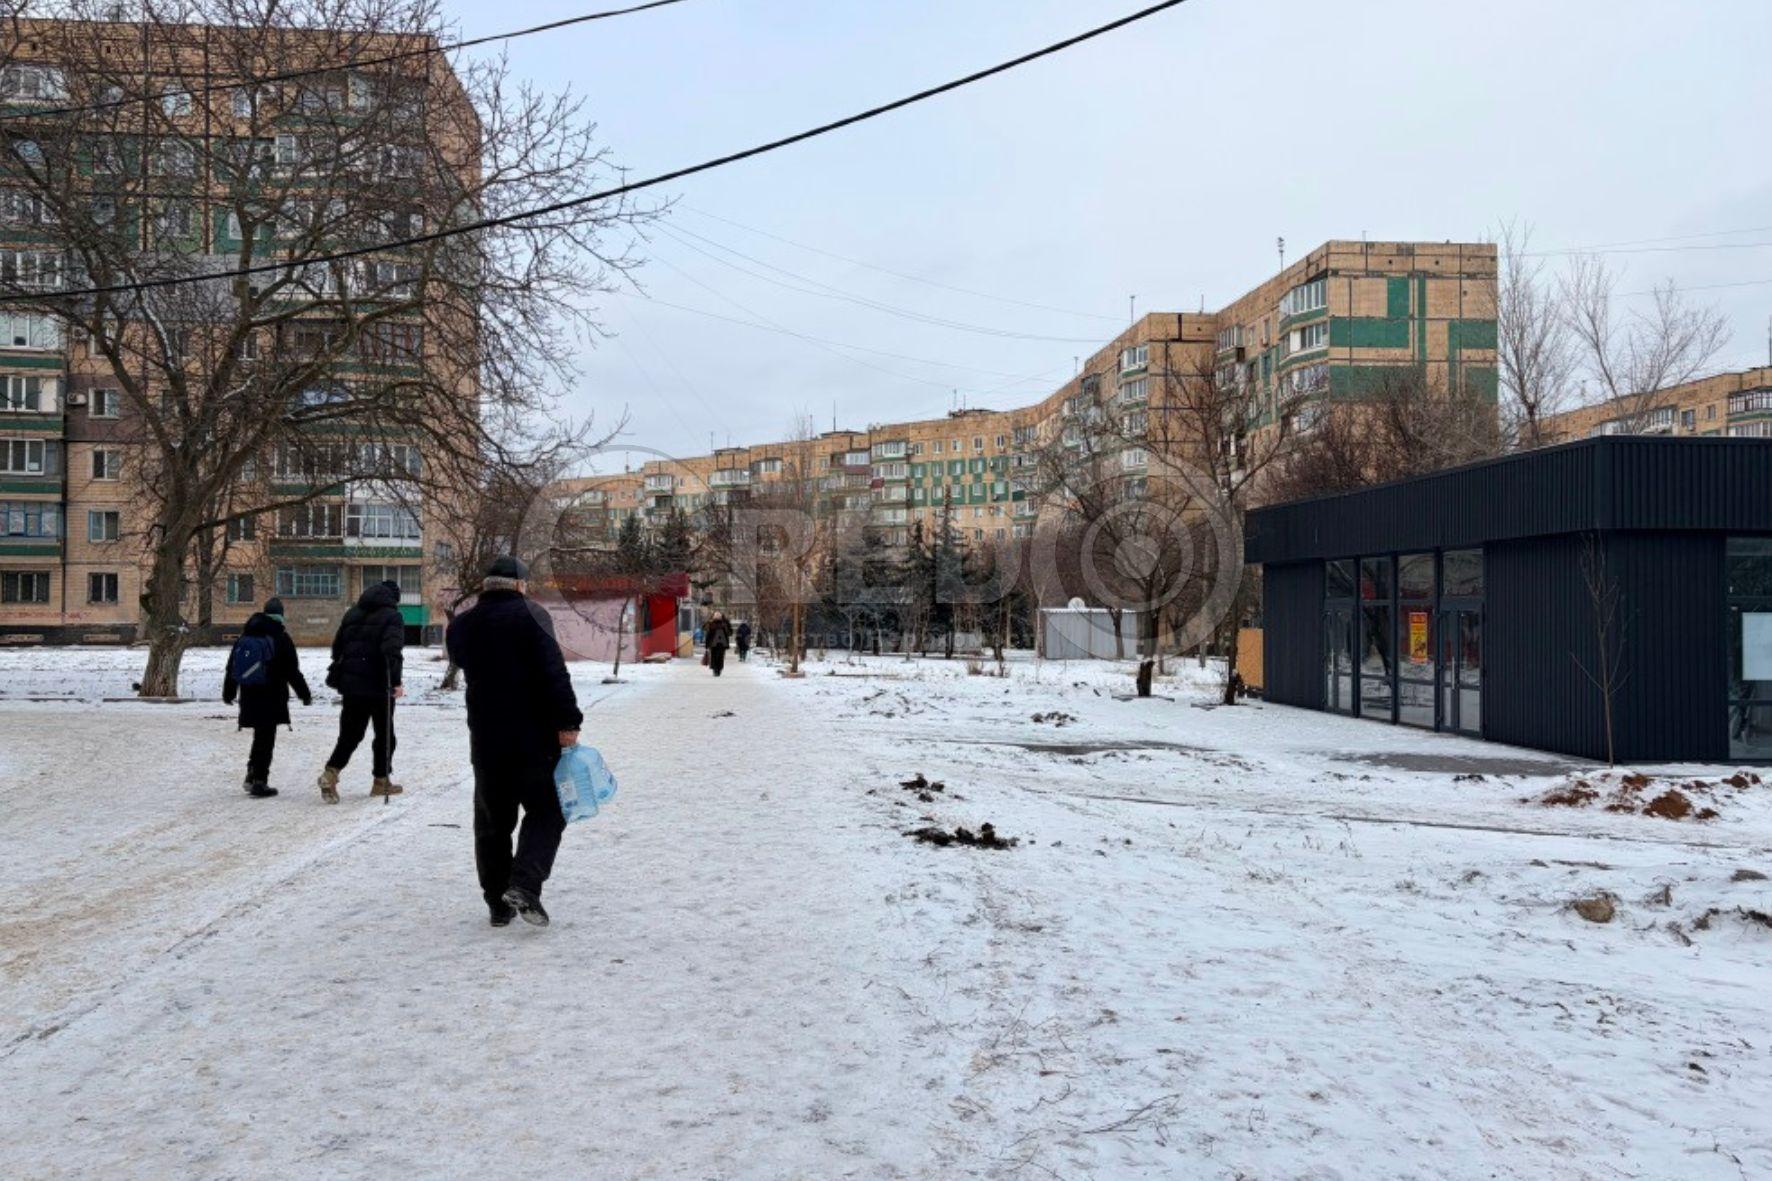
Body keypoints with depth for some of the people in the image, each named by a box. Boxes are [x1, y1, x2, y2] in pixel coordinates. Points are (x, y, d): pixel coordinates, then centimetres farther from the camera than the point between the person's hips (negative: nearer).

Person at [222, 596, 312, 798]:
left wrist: (228, 692, 25)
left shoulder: (244, 637, 8)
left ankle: (252, 774, 18)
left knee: (260, 736, 21)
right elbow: (293, 672, -8)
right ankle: (259, 782, -1)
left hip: (249, 696, 5)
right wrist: (305, 695, 1)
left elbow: (231, 667, 15)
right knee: (266, 738, -1)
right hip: (272, 698, -5)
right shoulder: (281, 639, -9)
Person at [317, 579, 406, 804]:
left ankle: (331, 773, -10)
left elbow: (337, 646, 16)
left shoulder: (352, 614, 13)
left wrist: (338, 677, 22)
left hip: (351, 684, 5)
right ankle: (381, 782, 14)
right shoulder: (392, 617, -8)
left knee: (350, 734, 10)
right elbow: (392, 650, -22)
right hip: (379, 686, -5)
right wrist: (395, 681, -24)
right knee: (385, 734, 9)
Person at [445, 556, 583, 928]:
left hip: (485, 740, 5)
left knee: (492, 821, 13)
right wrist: (568, 721, -17)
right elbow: (553, 672, -18)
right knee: (545, 813, 6)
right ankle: (524, 885, -11)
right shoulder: (529, 614, -9)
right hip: (534, 737, -5)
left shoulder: (460, 626, 9)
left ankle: (498, 904, 15)